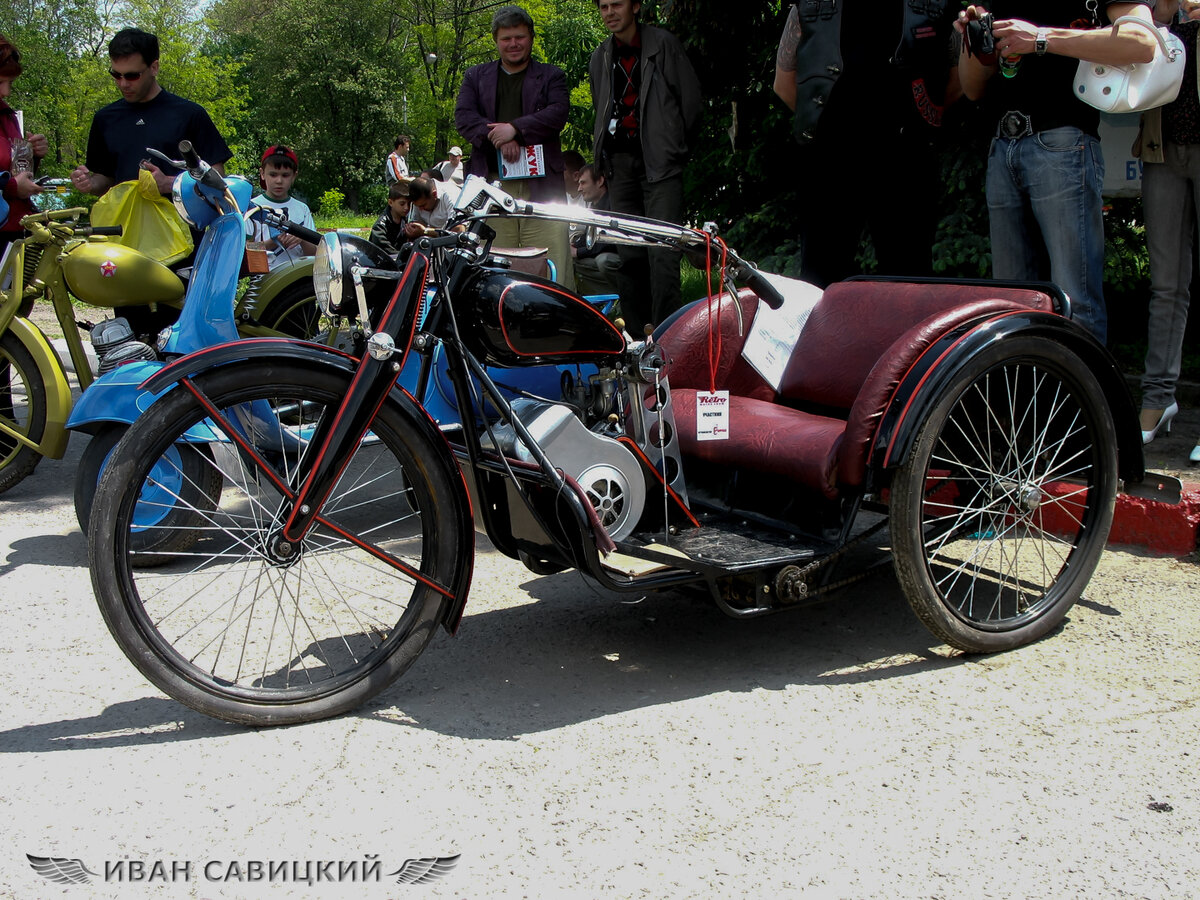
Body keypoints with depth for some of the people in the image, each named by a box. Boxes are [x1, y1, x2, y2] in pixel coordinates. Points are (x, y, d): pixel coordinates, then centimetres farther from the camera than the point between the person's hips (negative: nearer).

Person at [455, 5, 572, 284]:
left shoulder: (551, 76, 19)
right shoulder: (476, 76, 22)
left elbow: (558, 114, 1)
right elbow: (463, 115, 6)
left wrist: (515, 128, -12)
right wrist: (497, 137, -11)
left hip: (541, 185, -1)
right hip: (491, 185, 1)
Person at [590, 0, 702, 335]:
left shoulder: (663, 44, 3)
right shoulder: (599, 58, 17)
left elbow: (691, 97, 3)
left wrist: (673, 144, 4)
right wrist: (601, 151, 14)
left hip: (660, 160, -4)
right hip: (619, 162, 5)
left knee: (663, 250, -13)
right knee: (628, 252, 3)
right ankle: (637, 335, 9)